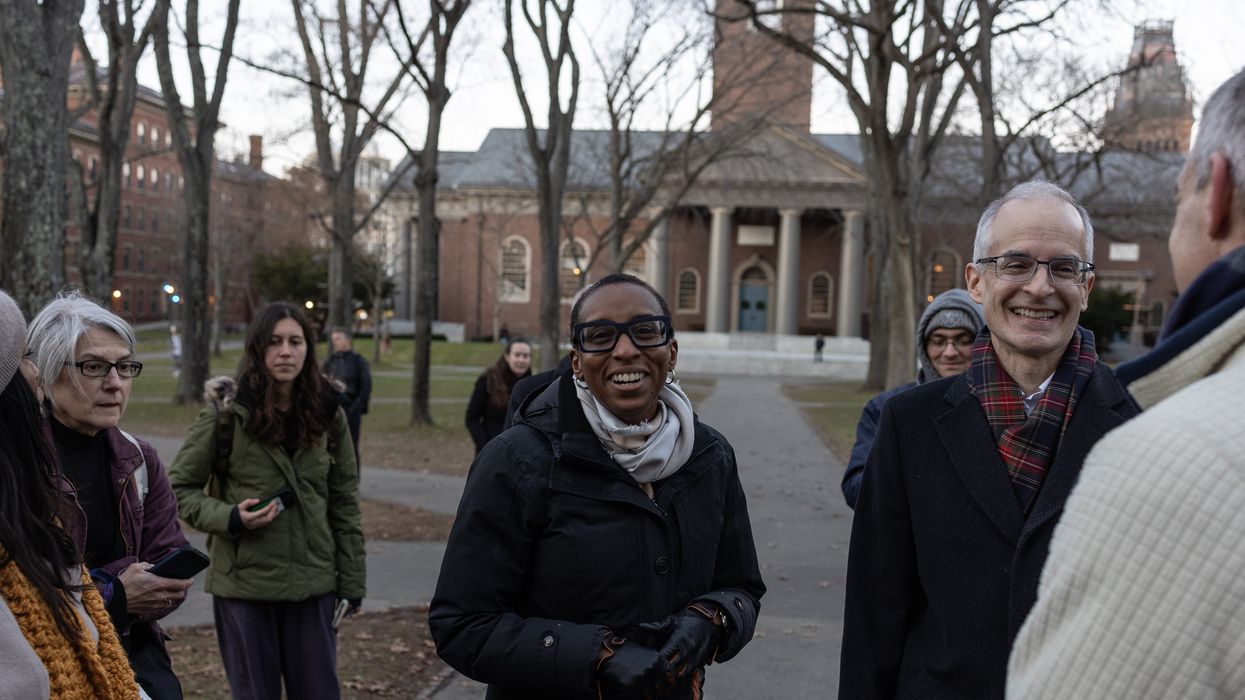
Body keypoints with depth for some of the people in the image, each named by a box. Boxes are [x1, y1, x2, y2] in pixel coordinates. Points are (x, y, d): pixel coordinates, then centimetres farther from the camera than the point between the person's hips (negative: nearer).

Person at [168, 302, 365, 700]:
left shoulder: (327, 414, 2)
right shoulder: (228, 412, -7)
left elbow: (344, 503, 6)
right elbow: (179, 488, 0)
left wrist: (352, 581, 5)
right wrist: (230, 518, -17)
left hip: (313, 582, 2)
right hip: (244, 582, -2)